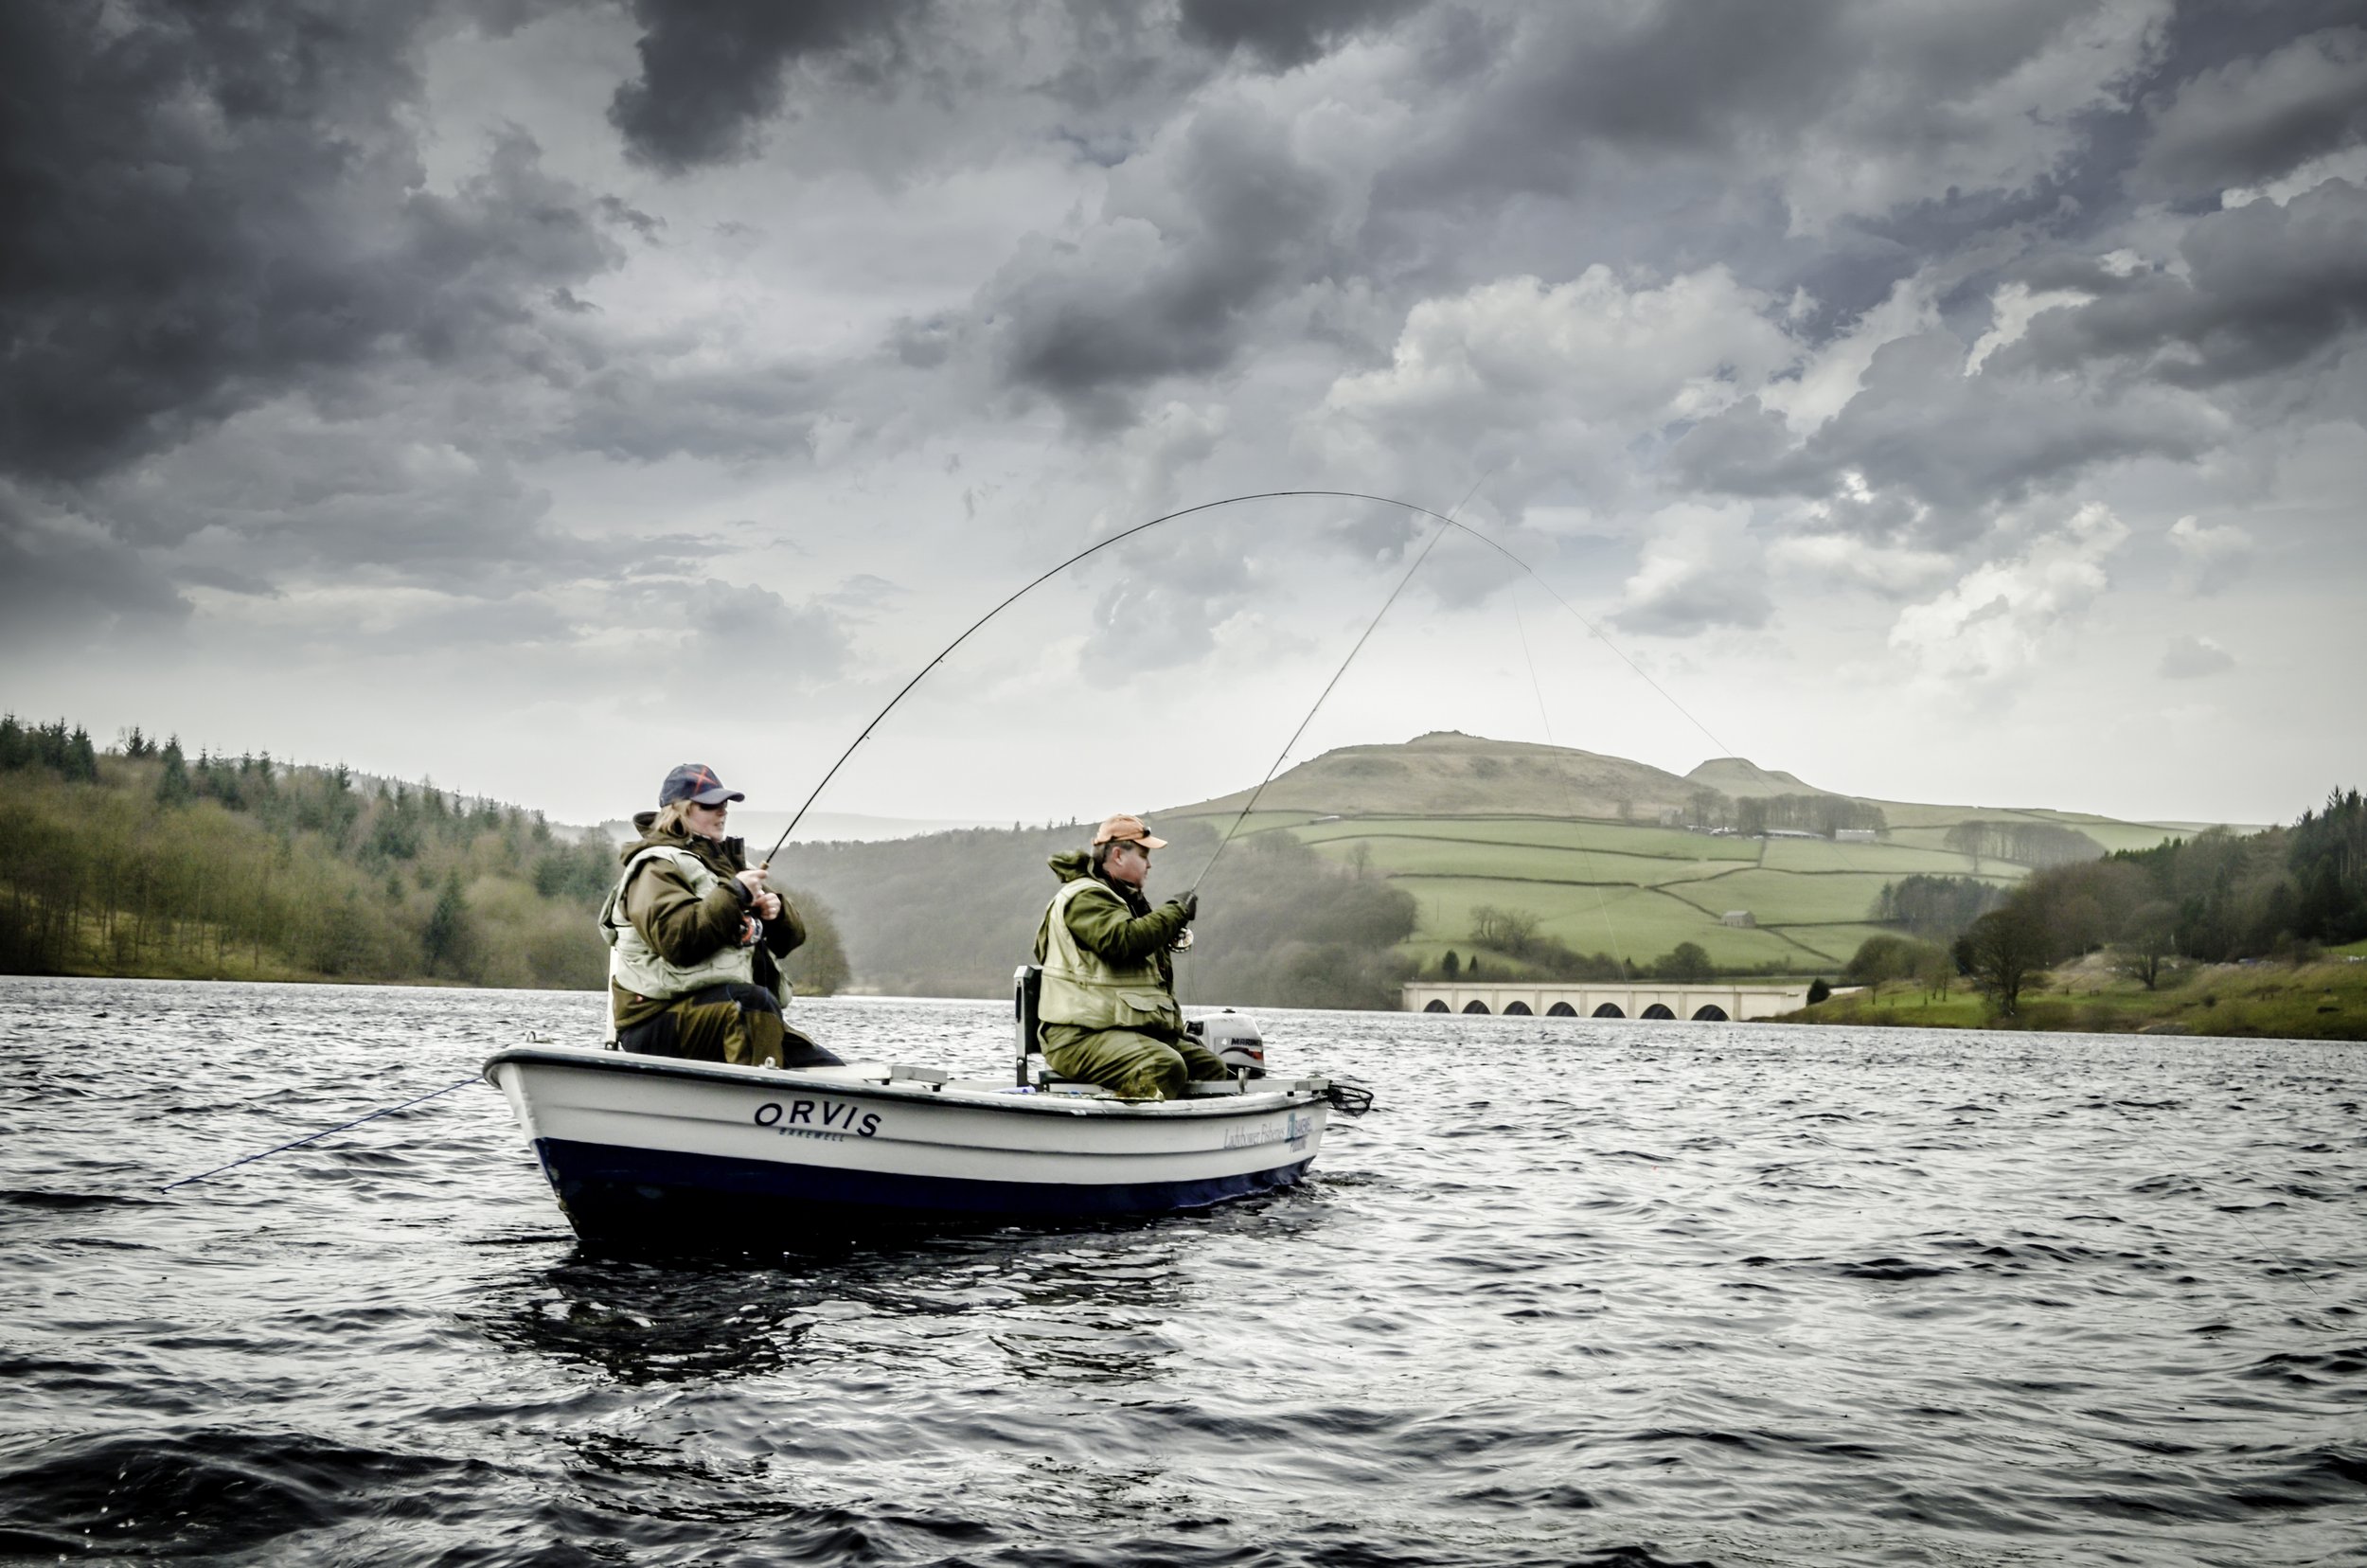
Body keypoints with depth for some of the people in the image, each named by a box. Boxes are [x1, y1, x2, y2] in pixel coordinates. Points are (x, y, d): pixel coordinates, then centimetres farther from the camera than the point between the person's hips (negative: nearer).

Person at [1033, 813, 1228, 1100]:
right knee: (1165, 1067, -34)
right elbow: (1123, 940, -26)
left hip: (1132, 1031, 11)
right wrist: (1176, 913, -14)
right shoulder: (1085, 897, -10)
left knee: (1213, 1068, 2)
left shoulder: (1122, 899, 26)